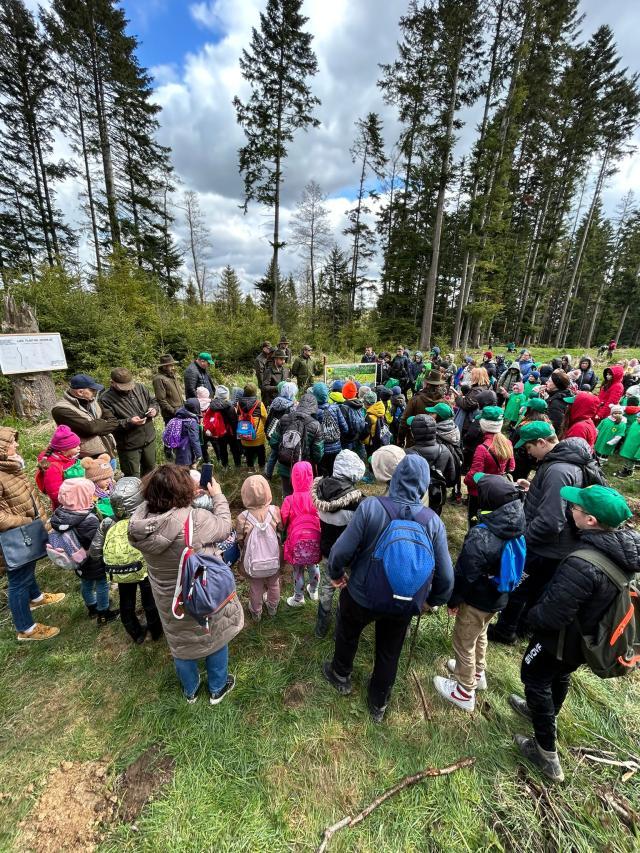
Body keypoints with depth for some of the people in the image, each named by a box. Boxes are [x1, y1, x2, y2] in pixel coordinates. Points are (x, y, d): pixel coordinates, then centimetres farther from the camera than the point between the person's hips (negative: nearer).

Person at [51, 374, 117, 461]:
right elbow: (90, 427, -24)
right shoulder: (62, 409, -17)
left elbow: (113, 422, 5)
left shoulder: (91, 400, 6)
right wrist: (107, 424, -7)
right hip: (88, 459, -7)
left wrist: (97, 424, -12)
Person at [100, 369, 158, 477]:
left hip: (149, 439, 5)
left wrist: (154, 409, -9)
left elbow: (153, 401, 13)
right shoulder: (106, 399, -14)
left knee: (150, 469, 24)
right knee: (133, 477, 6)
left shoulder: (139, 387, 1)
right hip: (129, 445, -5)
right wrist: (129, 422, -29)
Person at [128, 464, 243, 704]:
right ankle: (217, 689, 49)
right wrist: (217, 496, -6)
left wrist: (189, 495, -4)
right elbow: (224, 526, -17)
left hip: (169, 601, 5)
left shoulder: (141, 517, -21)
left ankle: (190, 691, 55)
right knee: (216, 639, 25)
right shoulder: (197, 520, -36)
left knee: (180, 644, 30)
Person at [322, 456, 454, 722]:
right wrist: (434, 600, 8)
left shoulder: (370, 507, -29)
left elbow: (341, 551, -25)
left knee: (347, 636, 31)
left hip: (361, 596, -1)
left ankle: (341, 676, 57)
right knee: (389, 653, 30)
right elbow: (445, 576, -13)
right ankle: (378, 704, 53)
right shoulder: (434, 522, -20)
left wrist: (336, 574, -3)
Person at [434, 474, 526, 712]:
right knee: (479, 634, 31)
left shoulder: (481, 536, -36)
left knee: (463, 641, 17)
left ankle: (465, 692, 37)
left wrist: (453, 600, -11)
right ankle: (477, 673, 54)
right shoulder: (517, 525, -13)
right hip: (499, 596, 8)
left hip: (478, 601, -7)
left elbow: (465, 575, -25)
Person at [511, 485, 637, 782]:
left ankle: (547, 754, 32)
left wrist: (532, 616, -10)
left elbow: (552, 614, -32)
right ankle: (545, 712, 57)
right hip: (591, 635, 7)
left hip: (563, 637, -7)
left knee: (535, 678, 18)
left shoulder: (582, 564, -41)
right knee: (560, 675, 31)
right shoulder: (628, 544, -16)